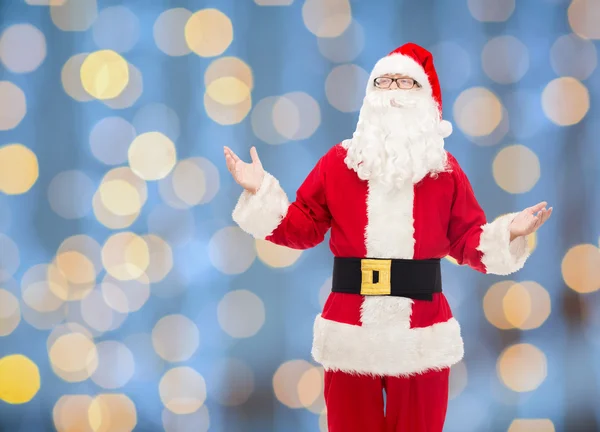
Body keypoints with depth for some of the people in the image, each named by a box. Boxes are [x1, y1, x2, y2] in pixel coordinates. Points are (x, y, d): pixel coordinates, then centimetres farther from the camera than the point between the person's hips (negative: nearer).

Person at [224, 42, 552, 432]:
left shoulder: (445, 169, 6)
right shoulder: (338, 162, 4)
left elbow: (468, 242, 6)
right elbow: (303, 229, 4)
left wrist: (507, 233, -11)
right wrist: (262, 193, -5)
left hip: (422, 335, 0)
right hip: (350, 333, 0)